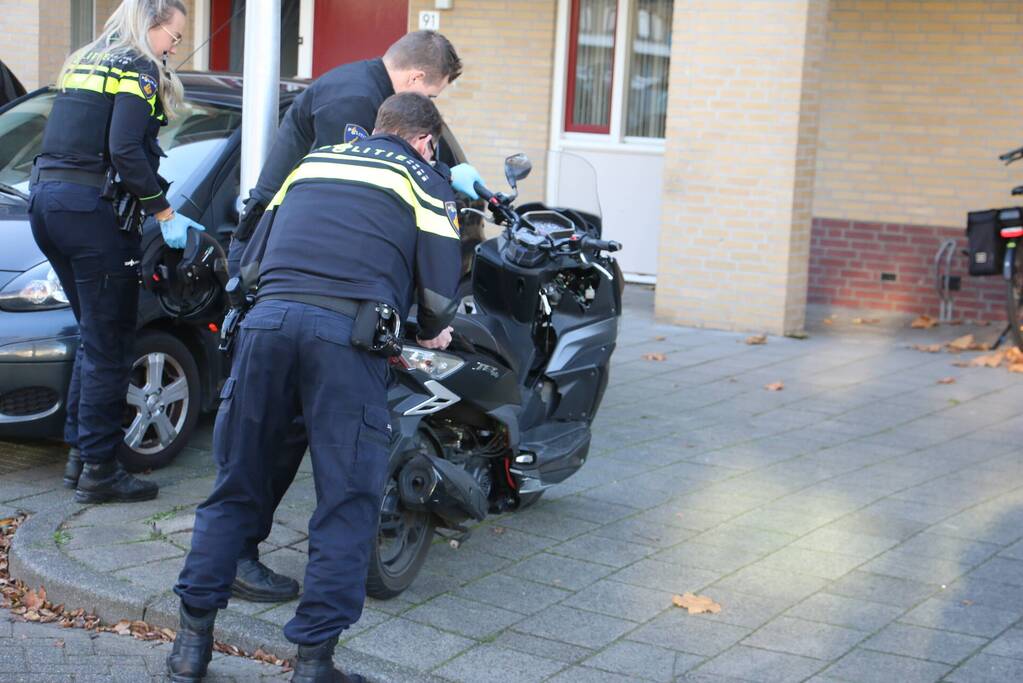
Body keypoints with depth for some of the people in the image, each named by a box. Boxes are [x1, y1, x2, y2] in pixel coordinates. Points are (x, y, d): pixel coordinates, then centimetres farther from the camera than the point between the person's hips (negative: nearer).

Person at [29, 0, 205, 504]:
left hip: (44, 199, 9)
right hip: (89, 210, -9)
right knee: (108, 345, -1)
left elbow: (63, 141, 16)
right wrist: (164, 215, -12)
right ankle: (99, 471, 3)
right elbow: (125, 151, -17)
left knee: (94, 336, 19)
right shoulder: (137, 70, -5)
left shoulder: (83, 63, 21)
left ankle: (79, 453, 22)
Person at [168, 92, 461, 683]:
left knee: (238, 486, 13)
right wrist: (433, 332, 26)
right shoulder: (425, 180, 16)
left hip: (267, 319, 4)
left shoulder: (312, 163, 29)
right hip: (348, 333, -4)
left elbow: (255, 251, 33)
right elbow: (440, 280, 6)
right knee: (348, 502, 2)